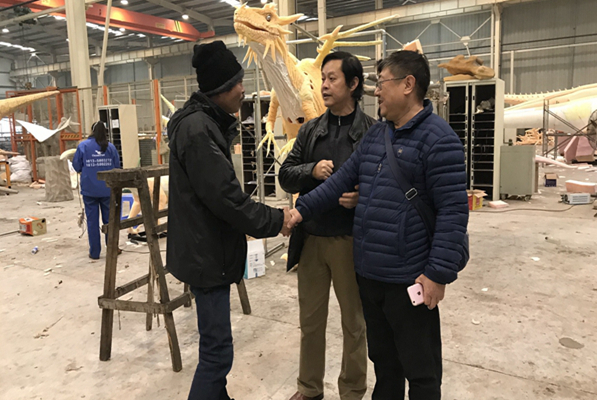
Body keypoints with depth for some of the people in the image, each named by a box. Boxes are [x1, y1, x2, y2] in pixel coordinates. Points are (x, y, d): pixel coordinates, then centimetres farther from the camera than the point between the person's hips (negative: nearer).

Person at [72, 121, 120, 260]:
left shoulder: (83, 146, -4)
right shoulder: (111, 147, -1)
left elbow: (76, 166, -2)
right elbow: (117, 167, 3)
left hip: (89, 190, -1)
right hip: (108, 190, 1)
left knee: (92, 221, 6)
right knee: (109, 219, 12)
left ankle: (94, 252, 11)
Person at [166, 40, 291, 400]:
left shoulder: (208, 123, 13)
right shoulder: (197, 129, -20)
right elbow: (224, 196, -24)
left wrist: (265, 216, 10)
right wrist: (274, 221, -14)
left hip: (209, 248, 11)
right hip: (206, 253, -11)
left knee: (215, 342, 23)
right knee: (218, 350, -3)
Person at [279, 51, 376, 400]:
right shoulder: (310, 131, 7)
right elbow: (286, 176, 5)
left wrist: (364, 197, -23)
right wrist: (312, 171, -14)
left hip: (351, 240, -4)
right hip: (311, 238, 4)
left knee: (354, 322, 13)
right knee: (311, 320, 17)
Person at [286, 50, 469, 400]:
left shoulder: (438, 138, -15)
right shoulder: (376, 133, 11)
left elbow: (453, 210, -18)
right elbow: (343, 179, 13)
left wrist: (440, 273, -21)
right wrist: (303, 209, 5)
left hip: (409, 278, -7)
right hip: (368, 272, 8)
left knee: (420, 368, 11)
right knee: (383, 357, 24)